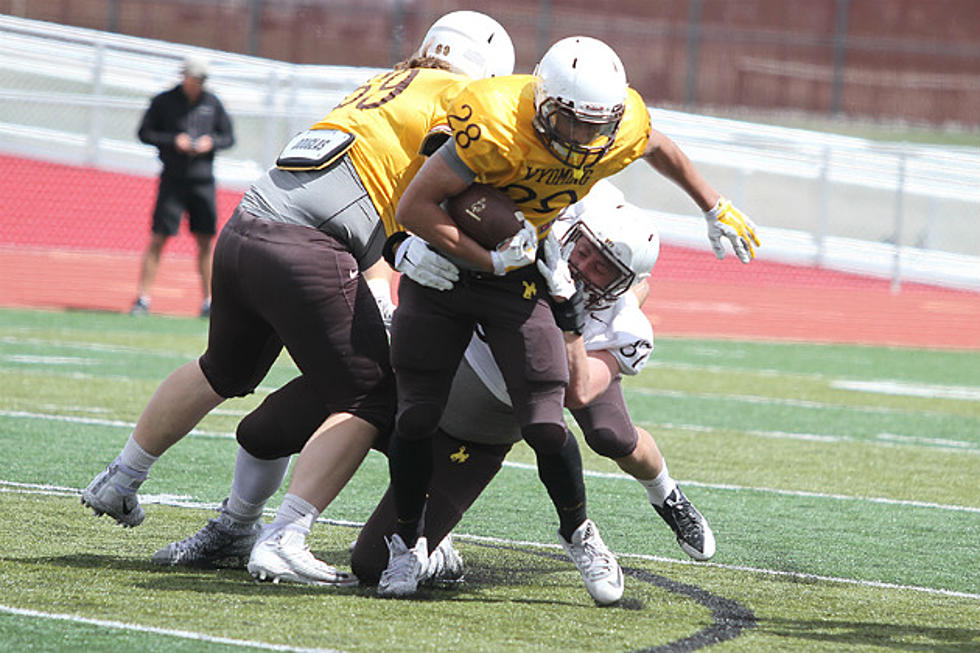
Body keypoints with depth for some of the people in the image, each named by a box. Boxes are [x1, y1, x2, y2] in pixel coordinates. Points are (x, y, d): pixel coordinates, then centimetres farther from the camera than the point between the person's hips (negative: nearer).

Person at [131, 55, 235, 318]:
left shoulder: (212, 103, 9)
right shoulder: (164, 101, 0)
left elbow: (229, 137, 14)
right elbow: (144, 133, 2)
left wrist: (211, 142, -8)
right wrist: (173, 141, -13)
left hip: (203, 182, 3)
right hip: (173, 179, -3)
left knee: (206, 241, 6)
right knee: (158, 238, -7)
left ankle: (208, 301, 13)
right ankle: (143, 298, -5)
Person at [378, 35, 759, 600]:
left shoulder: (622, 129, -17)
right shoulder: (498, 129, -33)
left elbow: (661, 150, 10)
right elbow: (415, 208, -28)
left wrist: (716, 210, 21)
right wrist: (490, 261, -29)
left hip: (519, 276, 3)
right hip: (444, 258, -3)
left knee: (545, 426, -9)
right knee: (418, 416, -5)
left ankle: (577, 532, 17)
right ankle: (408, 543, 17)